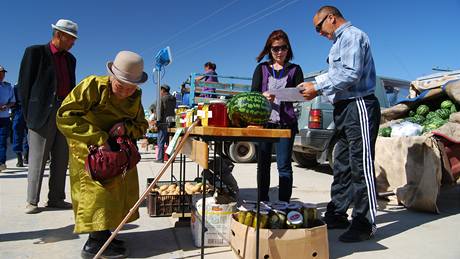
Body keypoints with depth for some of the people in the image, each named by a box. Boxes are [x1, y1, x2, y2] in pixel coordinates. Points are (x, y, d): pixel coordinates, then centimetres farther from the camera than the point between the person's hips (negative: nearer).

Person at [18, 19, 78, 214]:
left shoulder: (70, 59, 16)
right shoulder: (35, 52, 0)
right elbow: (24, 85, -2)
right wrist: (29, 115, -5)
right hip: (43, 113, -5)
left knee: (61, 159, 6)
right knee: (38, 159, -1)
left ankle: (56, 199, 14)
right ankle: (32, 201, 8)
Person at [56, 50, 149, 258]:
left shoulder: (135, 97, -6)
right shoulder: (92, 86, -24)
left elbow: (142, 125, 0)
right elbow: (65, 116, -28)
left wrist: (126, 128, -25)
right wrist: (98, 138, -35)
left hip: (116, 149, 7)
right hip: (88, 149, -6)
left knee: (116, 188, 8)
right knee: (98, 187, -13)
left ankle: (103, 235, 22)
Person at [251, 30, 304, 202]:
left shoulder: (295, 69, 10)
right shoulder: (262, 68, 13)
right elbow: (253, 93, 3)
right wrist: (264, 96, -18)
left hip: (285, 122, -2)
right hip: (264, 121, 2)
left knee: (284, 165, -2)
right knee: (263, 164, 8)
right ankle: (262, 203, 19)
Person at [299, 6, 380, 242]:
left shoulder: (352, 35, -8)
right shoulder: (339, 42, 22)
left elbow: (351, 74, -19)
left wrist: (318, 86, -14)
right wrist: (315, 87, 8)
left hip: (359, 107, -10)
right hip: (344, 109, 10)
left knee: (361, 166, -7)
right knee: (341, 166, 12)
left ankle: (364, 223, 1)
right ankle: (337, 215, 21)